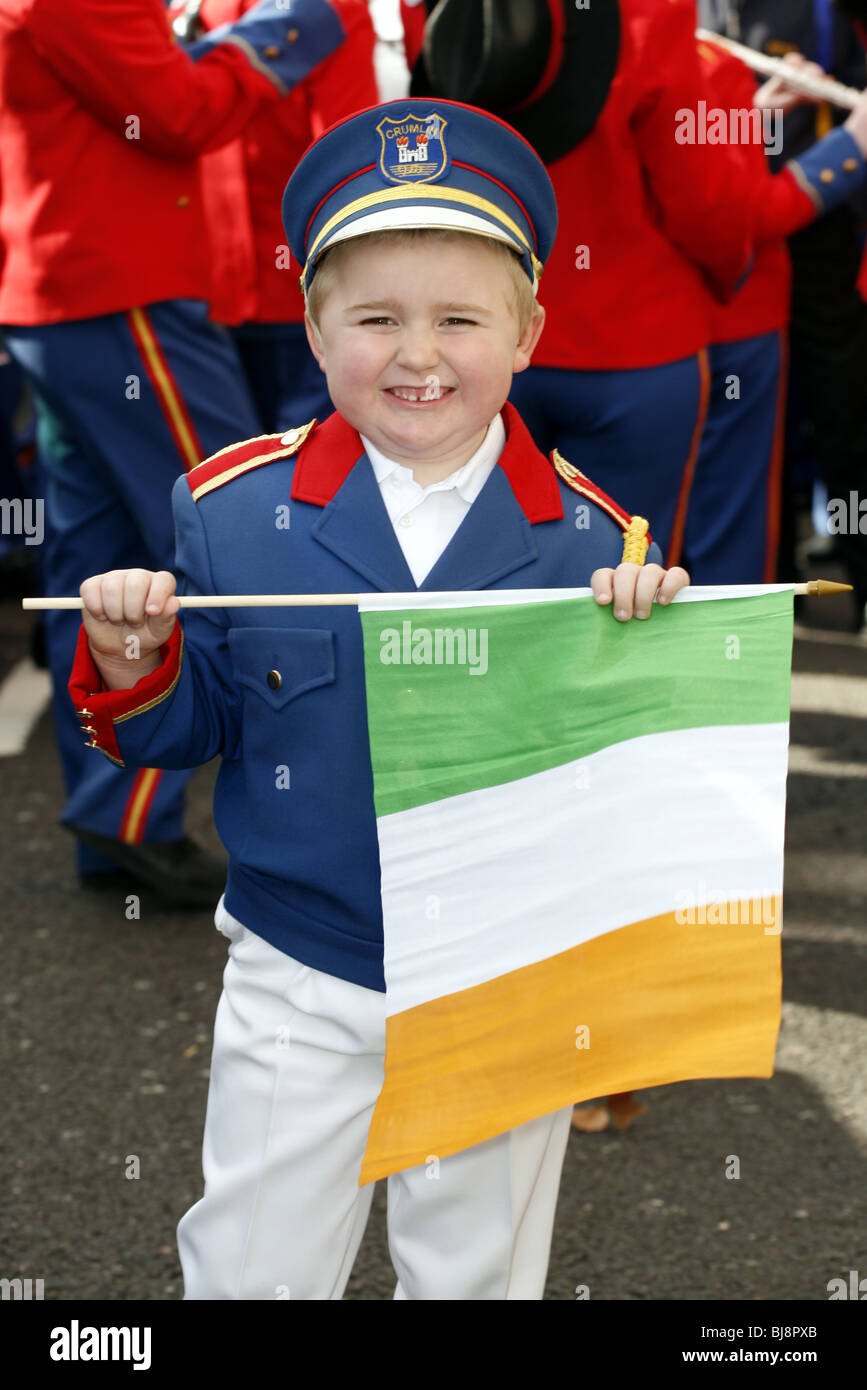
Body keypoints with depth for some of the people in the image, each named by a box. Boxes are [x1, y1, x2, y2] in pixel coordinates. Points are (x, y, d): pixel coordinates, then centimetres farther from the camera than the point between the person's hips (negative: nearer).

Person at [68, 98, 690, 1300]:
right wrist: (134, 668, -21)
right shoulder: (234, 508, -9)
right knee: (252, 1267, 16)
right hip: (300, 986, 0)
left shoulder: (592, 537, -10)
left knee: (479, 1273, 21)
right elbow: (191, 730, 0)